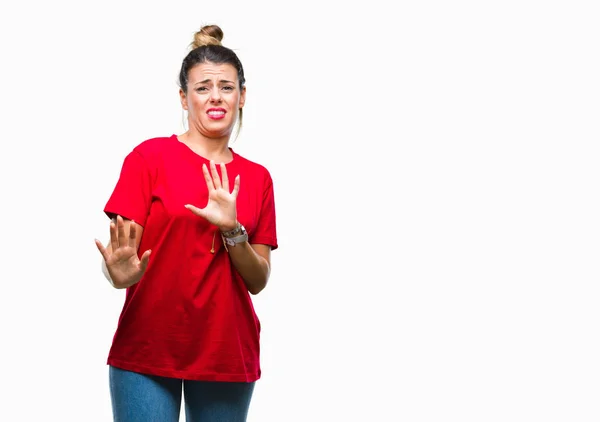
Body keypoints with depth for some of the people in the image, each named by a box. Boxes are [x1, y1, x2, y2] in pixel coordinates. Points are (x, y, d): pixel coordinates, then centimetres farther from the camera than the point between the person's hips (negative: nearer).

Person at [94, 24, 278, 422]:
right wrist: (122, 271, -28)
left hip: (228, 355, 3)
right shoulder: (150, 157, -3)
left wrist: (231, 229, -13)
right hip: (146, 352, -3)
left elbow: (258, 281, 4)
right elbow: (121, 258, -5)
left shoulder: (257, 178, 8)